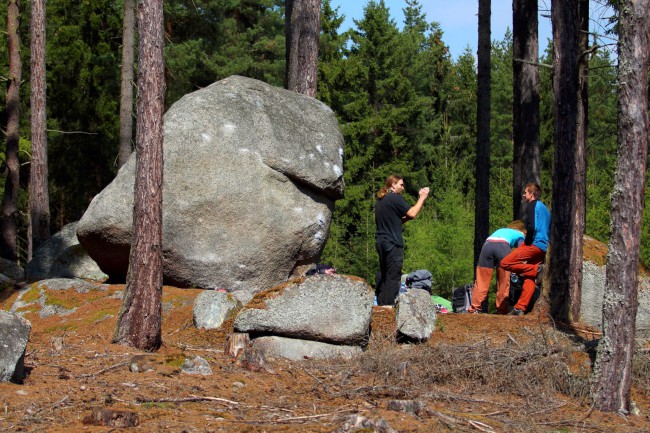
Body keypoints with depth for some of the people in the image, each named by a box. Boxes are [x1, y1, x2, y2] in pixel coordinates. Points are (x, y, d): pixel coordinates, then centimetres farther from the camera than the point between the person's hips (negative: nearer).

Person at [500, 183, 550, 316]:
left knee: (505, 263, -12)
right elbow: (548, 229, 26)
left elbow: (531, 227, -18)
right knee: (529, 279, 5)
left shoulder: (532, 206, -4)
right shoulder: (545, 208, 24)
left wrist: (527, 242, -7)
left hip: (534, 245, -9)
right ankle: (520, 308, 0)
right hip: (544, 248, 9)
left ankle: (536, 269, -15)